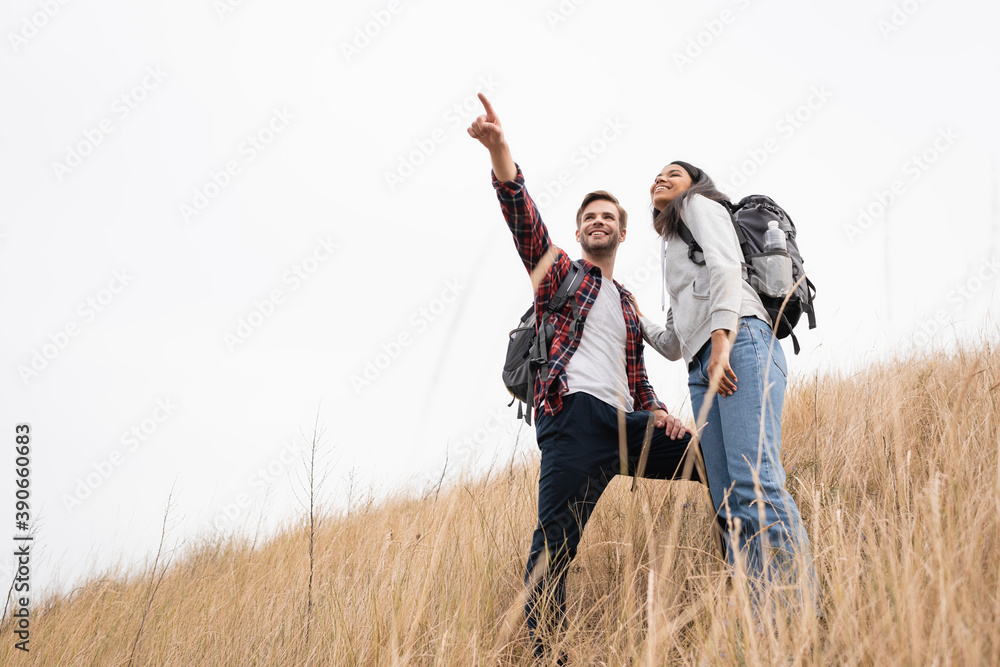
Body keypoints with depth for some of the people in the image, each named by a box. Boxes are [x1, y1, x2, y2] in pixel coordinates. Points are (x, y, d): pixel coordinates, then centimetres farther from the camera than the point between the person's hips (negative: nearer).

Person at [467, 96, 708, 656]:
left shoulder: (629, 306, 32)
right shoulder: (559, 271, 17)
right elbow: (524, 217, -1)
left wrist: (658, 412, 7)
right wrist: (499, 149, -19)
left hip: (625, 424, 6)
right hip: (575, 417, -6)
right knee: (555, 543, -18)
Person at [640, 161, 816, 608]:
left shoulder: (700, 205, 16)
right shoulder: (671, 251, 38)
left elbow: (725, 265, -6)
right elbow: (673, 344, 35)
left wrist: (721, 337, -18)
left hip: (740, 343, -8)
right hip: (701, 368, 8)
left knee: (754, 482, -24)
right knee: (730, 504, -7)